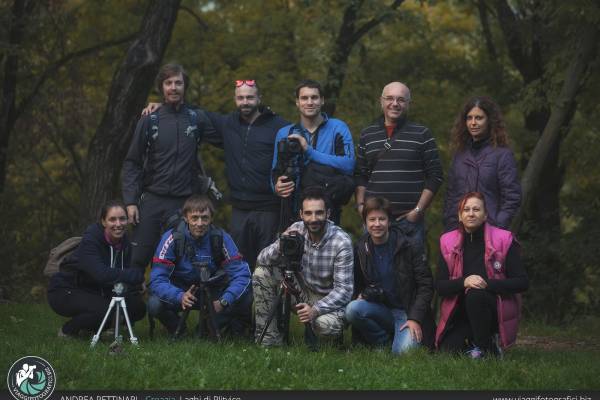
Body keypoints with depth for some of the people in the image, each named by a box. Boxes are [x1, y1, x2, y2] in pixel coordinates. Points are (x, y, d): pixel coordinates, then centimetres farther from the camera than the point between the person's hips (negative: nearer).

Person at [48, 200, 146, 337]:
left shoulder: (125, 244, -2)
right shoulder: (90, 240, -25)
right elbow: (101, 274, -38)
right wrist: (137, 275, -34)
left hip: (95, 293, 8)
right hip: (66, 291, -7)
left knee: (138, 308, -5)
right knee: (105, 310, -32)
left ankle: (90, 328, 14)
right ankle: (68, 330, -5)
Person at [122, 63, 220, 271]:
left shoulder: (197, 118, 4)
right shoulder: (149, 120, 3)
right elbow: (132, 163, 5)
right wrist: (130, 201, -3)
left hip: (185, 203, 0)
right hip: (152, 201, 0)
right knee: (138, 258, -2)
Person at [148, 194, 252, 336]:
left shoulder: (221, 238, -16)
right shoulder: (172, 238, -19)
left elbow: (240, 274, -20)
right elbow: (157, 280, -24)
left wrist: (223, 301, -37)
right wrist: (180, 296, -44)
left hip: (213, 293, 1)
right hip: (180, 290, -1)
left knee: (246, 298, -26)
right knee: (154, 304, -32)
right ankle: (178, 329, 1)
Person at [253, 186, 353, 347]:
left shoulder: (342, 242, -22)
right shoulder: (297, 230, -8)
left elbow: (344, 290, -23)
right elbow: (262, 260, -8)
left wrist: (316, 310, -38)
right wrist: (280, 245, -30)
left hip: (329, 300, -5)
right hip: (302, 290, 5)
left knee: (325, 325, -38)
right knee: (262, 273, -14)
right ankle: (269, 339, -7)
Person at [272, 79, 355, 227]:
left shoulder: (337, 128, 2)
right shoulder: (284, 133, 13)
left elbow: (348, 165, -14)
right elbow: (276, 172, 17)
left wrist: (309, 150, -17)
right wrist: (277, 187, -8)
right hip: (293, 213, 3)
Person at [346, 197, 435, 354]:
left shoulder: (411, 247, -6)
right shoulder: (360, 249, 4)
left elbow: (426, 286, -6)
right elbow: (357, 284, 17)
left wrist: (414, 318, -15)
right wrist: (362, 294, -8)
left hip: (407, 311, -4)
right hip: (379, 310, 4)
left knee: (403, 351, -30)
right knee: (352, 309, -28)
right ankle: (385, 343, -6)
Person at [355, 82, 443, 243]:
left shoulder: (422, 134, 4)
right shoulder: (367, 135, 13)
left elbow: (435, 175, 2)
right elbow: (360, 175, 16)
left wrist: (418, 210, -6)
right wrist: (360, 205, 2)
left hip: (409, 219, -2)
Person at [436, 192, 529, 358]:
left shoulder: (504, 240, -5)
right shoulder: (448, 242, 3)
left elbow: (522, 282, -9)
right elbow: (440, 286, -1)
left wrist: (487, 284, -22)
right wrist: (464, 282, -22)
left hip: (497, 310, -2)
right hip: (460, 312, 2)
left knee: (475, 296, -35)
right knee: (448, 350, -22)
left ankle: (485, 347, -13)